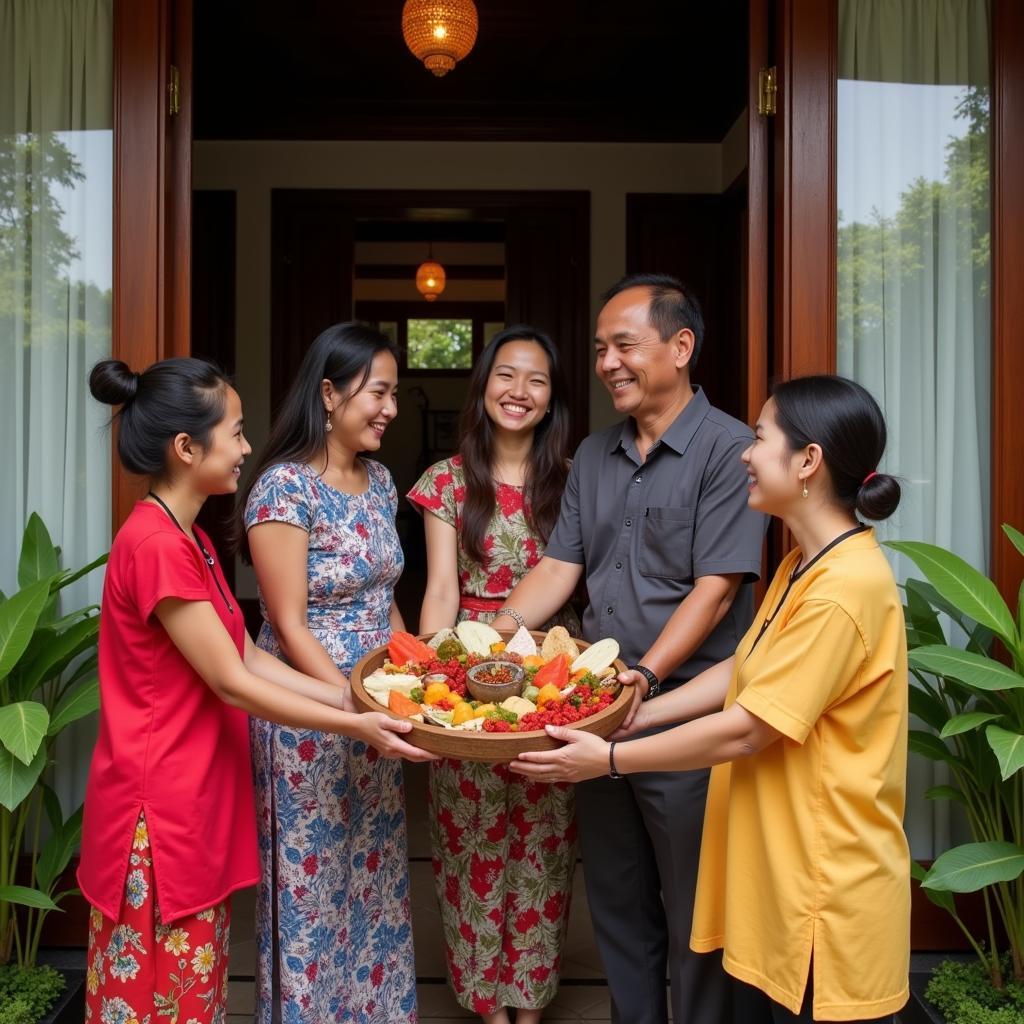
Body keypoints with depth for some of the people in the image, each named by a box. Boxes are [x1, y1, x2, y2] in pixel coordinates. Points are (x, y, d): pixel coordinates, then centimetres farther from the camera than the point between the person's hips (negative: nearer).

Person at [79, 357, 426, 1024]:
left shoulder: (189, 539, 10)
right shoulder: (155, 544, -21)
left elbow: (249, 658, 8)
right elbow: (232, 684, -20)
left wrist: (351, 698, 1)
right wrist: (352, 725, -14)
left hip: (197, 800, 9)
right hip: (159, 807, -9)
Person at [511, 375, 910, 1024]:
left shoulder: (846, 587, -24)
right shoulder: (802, 566, 8)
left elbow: (745, 730, -22)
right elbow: (742, 671, 12)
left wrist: (611, 758, -14)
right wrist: (638, 714, 6)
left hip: (828, 893, -9)